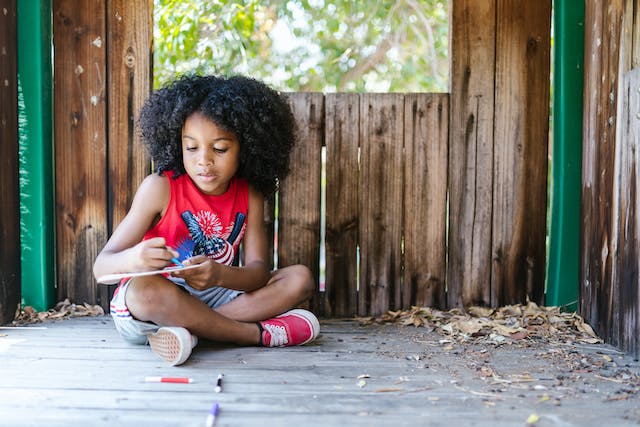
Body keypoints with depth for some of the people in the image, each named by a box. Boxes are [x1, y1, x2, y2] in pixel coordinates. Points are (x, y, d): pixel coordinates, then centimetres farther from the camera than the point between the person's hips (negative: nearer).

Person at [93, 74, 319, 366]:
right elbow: (101, 266, -14)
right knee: (145, 288, -37)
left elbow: (258, 271, -10)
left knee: (300, 279, -11)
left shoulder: (248, 194, 0)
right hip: (152, 304, -4)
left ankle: (191, 329, -26)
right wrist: (133, 259, -40)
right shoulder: (160, 188, -11)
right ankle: (259, 333, -24)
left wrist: (219, 275, -33)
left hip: (213, 297, 4)